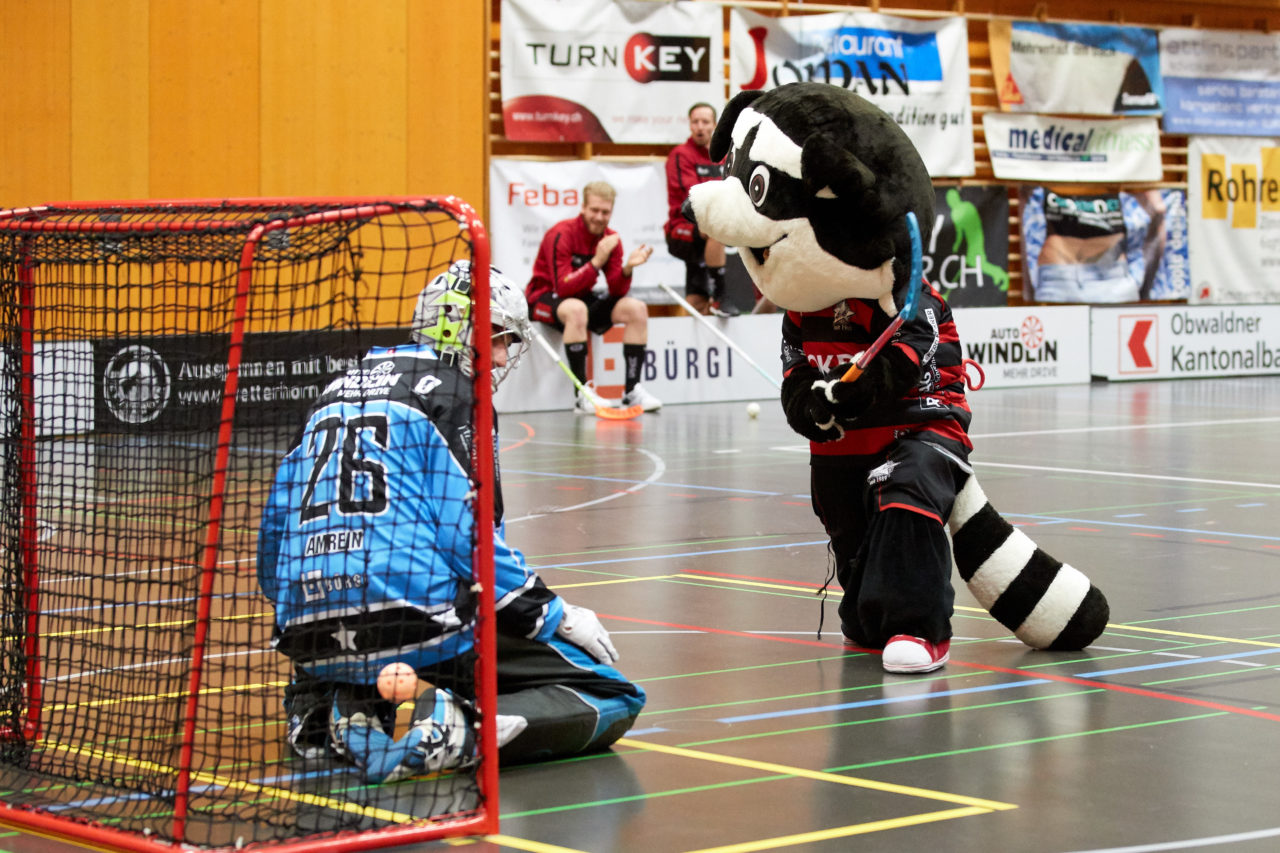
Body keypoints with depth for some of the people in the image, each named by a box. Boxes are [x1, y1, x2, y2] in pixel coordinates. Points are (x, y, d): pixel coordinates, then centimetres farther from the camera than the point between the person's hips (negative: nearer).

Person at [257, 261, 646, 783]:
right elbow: (468, 535, -10)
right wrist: (556, 617, 0)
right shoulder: (450, 394, 1)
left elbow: (274, 530, 24)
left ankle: (329, 710, 9)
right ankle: (456, 733, -24)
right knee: (611, 701, -3)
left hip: (312, 640, 7)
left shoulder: (335, 394, 22)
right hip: (419, 624, -7)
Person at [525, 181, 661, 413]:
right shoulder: (561, 235, -21)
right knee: (576, 309, -39)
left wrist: (627, 269, -25)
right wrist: (596, 262, -34)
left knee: (637, 309, -11)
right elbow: (562, 287, -29)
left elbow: (617, 292, -6)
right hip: (545, 298, -7)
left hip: (583, 298, 7)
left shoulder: (611, 239, -2)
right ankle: (581, 395, -35)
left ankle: (632, 391, -12)